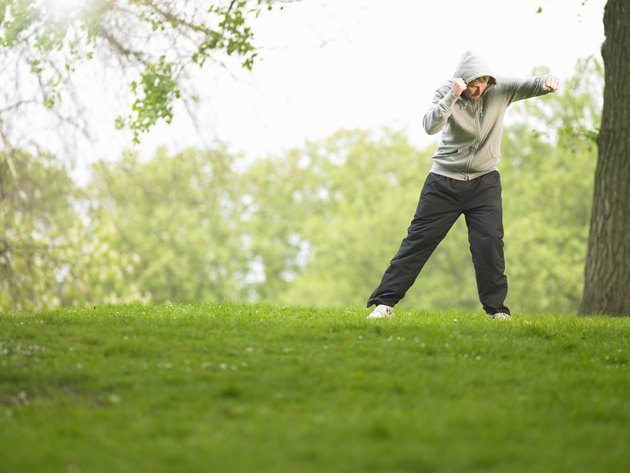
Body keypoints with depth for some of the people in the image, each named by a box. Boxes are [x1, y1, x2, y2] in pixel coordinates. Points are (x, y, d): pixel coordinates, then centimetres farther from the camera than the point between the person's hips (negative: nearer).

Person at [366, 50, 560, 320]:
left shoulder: (499, 90, -8)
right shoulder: (447, 92, -13)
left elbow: (531, 86, -14)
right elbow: (430, 126, -28)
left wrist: (547, 82, -38)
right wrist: (453, 96, -40)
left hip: (485, 182, 1)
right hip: (444, 181, -1)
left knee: (489, 243, -10)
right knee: (419, 239, 0)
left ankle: (496, 308, 3)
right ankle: (385, 302, 5)